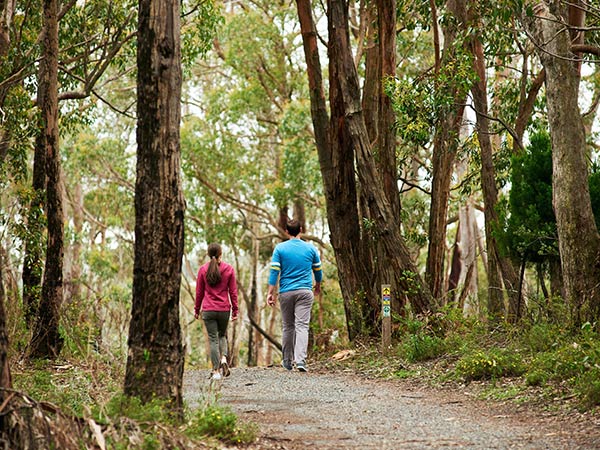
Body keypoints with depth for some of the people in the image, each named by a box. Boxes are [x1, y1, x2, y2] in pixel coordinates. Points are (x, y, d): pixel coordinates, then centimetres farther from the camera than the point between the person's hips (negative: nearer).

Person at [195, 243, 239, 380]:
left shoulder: (203, 270, -1)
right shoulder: (229, 269, 0)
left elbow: (199, 292, 4)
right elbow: (233, 291, 1)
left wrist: (197, 309, 14)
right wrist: (235, 310, 8)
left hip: (208, 310, -1)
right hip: (224, 309, 1)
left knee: (213, 339, 2)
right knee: (222, 335, 22)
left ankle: (216, 371, -1)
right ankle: (223, 358, -2)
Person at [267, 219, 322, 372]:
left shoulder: (280, 248, 0)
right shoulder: (310, 248, 5)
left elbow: (274, 271, -5)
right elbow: (318, 270, 16)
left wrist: (271, 293, -3)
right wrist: (318, 286, 34)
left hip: (286, 292, 0)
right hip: (305, 291, 0)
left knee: (287, 327, 12)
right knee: (302, 326, -7)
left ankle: (287, 361, 20)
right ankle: (300, 360, -21)